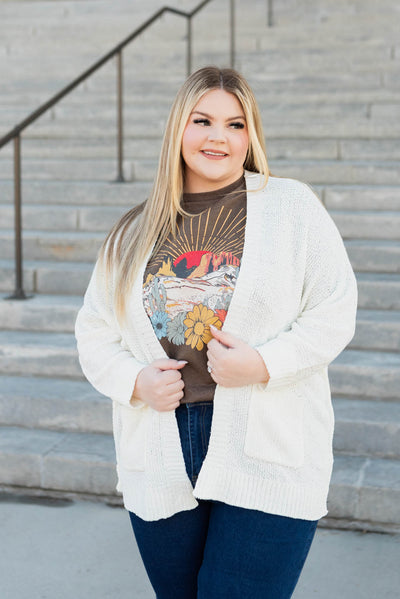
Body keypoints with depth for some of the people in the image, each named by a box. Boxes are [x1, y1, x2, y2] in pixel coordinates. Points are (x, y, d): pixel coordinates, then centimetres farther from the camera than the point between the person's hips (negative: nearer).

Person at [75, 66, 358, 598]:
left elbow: (334, 311, -2)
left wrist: (265, 364, -16)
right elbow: (95, 330, 14)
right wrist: (134, 382, -5)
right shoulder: (134, 233, 10)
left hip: (267, 456, -3)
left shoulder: (291, 206, 1)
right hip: (160, 464, 4)